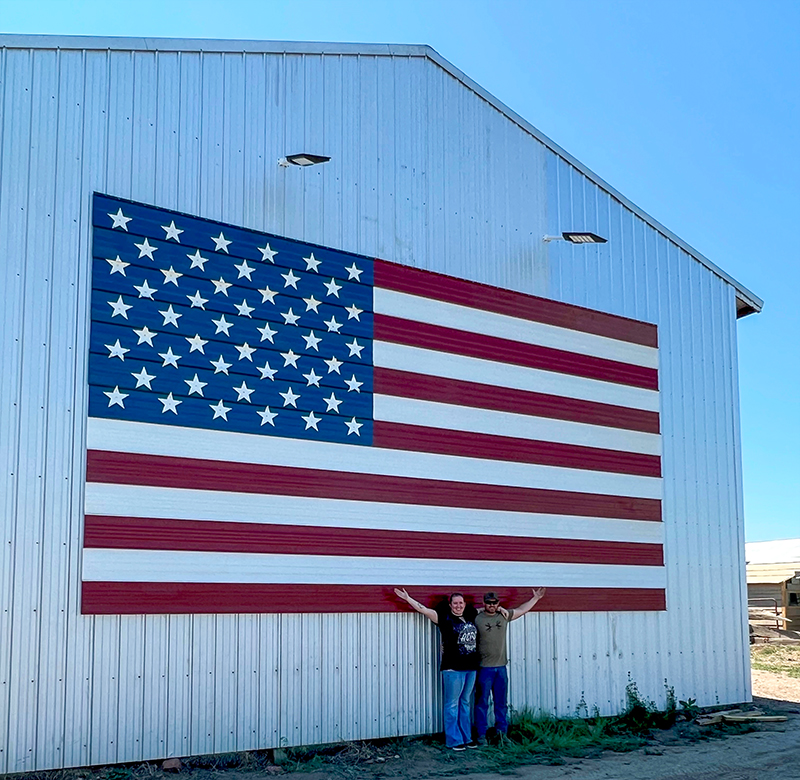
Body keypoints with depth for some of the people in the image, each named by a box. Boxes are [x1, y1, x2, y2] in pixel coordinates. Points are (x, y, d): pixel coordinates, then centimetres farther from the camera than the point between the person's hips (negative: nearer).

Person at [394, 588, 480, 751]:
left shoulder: (470, 617, 11)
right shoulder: (445, 618, -3)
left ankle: (466, 737, 21)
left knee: (466, 703, 14)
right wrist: (407, 598, -8)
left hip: (471, 667, 5)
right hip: (453, 668, -5)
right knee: (452, 704, 0)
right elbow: (424, 609, -6)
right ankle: (453, 740, 5)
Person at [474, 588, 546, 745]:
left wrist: (535, 598, 28)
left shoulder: (504, 615, 9)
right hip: (484, 668, -5)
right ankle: (481, 735, 7)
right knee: (482, 703, 0)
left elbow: (522, 610, 24)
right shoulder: (477, 619, -6)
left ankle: (502, 733, 19)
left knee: (502, 703, 11)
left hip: (501, 667, 5)